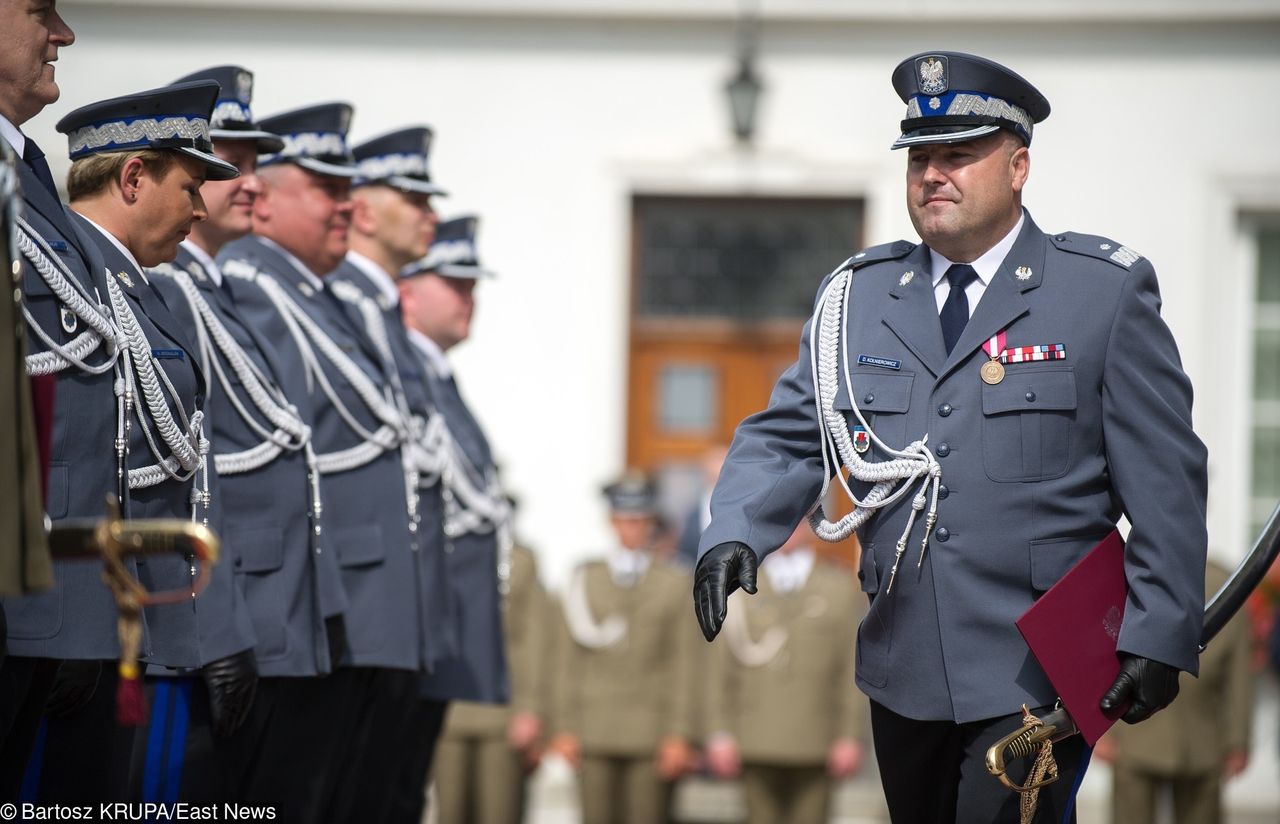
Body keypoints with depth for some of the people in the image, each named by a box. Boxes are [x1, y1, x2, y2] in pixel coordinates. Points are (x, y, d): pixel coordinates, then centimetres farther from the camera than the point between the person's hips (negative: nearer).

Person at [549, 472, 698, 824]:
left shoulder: (675, 583, 7)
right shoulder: (584, 580, 10)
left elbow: (685, 666, 3)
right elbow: (568, 662, 8)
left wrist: (679, 734, -4)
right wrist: (565, 729, 2)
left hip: (653, 736, -1)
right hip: (596, 733, 1)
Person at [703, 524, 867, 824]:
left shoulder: (840, 588, 7)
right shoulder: (740, 591, 9)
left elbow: (853, 670, 3)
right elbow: (720, 670, 6)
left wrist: (850, 737, -4)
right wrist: (720, 735, -2)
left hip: (815, 746, -1)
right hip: (758, 743, 1)